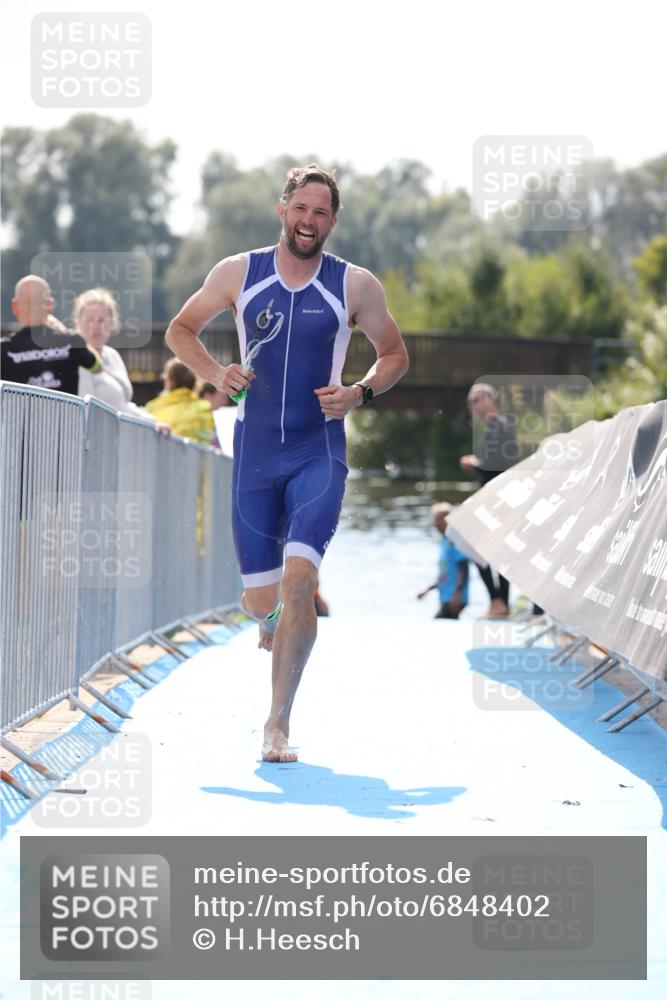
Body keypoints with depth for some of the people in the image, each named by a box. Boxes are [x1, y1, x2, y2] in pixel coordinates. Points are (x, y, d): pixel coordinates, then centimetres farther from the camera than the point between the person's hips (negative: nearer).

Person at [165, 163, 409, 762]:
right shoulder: (238, 274, 2)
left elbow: (395, 355, 10)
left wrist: (361, 393, -9)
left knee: (298, 578, -21)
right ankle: (273, 620, 46)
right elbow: (181, 330, 14)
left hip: (319, 450, -2)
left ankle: (279, 723, -13)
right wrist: (214, 374, -4)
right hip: (255, 450, 2)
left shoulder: (356, 286, -1)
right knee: (261, 597, 4)